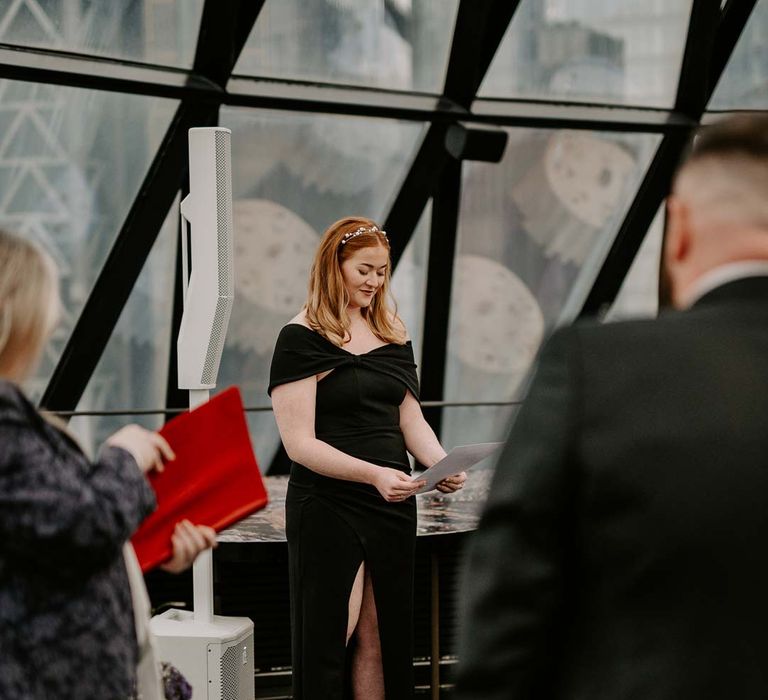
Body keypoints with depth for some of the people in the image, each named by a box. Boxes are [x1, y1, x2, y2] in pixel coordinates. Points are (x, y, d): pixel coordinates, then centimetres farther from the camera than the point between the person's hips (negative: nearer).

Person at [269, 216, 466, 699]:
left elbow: (411, 421, 10)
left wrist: (443, 464, -11)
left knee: (384, 640, 9)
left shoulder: (393, 334, 11)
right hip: (328, 508, -6)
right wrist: (374, 474, -26)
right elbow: (300, 443, -14)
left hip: (393, 506, 6)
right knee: (326, 642, -1)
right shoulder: (302, 339, -8)